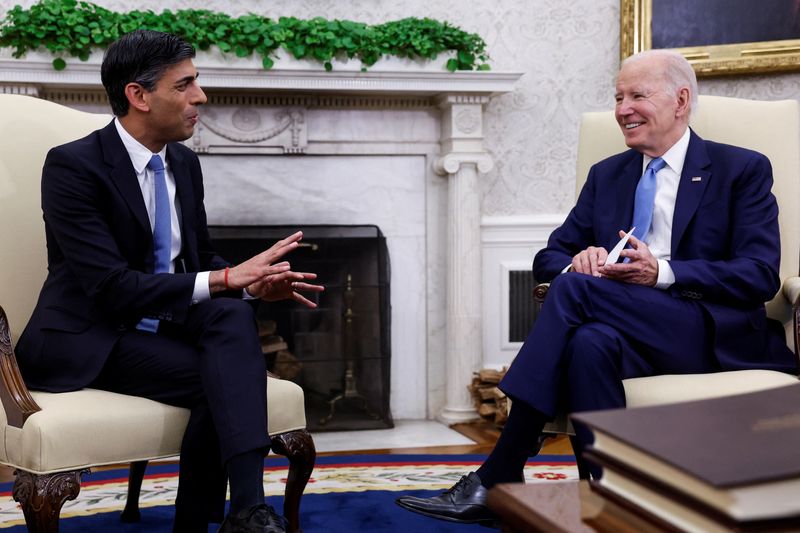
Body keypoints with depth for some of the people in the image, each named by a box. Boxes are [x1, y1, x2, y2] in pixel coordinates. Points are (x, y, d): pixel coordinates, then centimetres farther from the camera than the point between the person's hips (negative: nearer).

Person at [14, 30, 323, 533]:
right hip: (90, 339, -6)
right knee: (218, 380, -29)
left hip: (165, 324, 6)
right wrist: (226, 278, -28)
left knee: (234, 314, -27)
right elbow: (111, 287, -25)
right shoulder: (73, 166, -17)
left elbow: (201, 260, 13)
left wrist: (253, 283, -10)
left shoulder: (185, 163, 6)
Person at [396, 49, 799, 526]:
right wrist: (579, 262, -8)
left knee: (576, 288, -29)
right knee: (590, 343, -36)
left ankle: (498, 479, -29)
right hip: (630, 332, 4)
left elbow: (760, 275, -5)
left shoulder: (743, 170, 7)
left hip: (715, 339, -4)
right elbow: (550, 257, 18)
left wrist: (663, 272, -19)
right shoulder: (606, 175, 21)